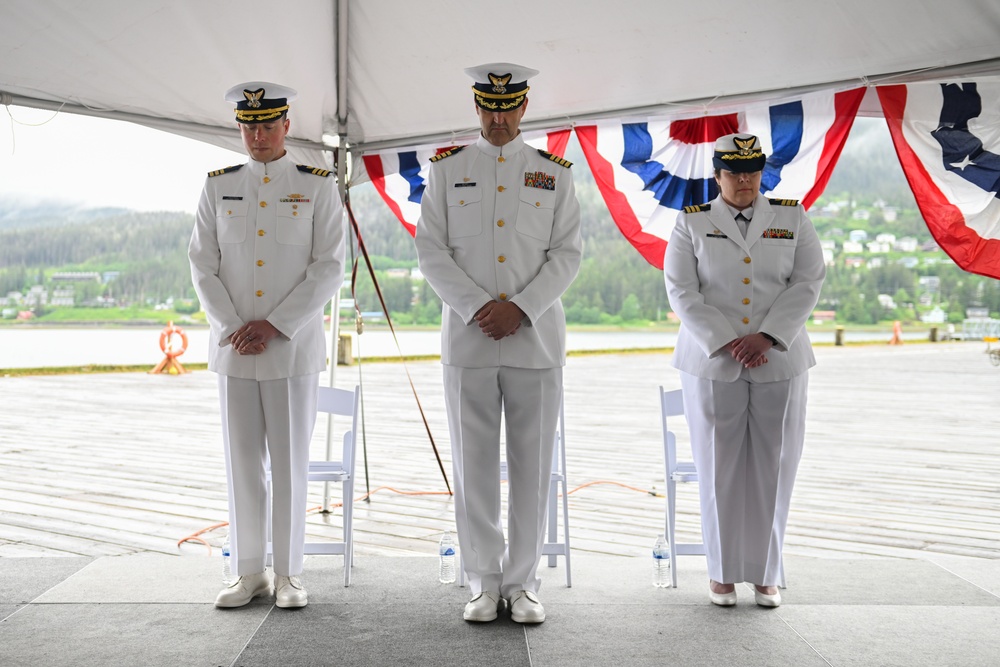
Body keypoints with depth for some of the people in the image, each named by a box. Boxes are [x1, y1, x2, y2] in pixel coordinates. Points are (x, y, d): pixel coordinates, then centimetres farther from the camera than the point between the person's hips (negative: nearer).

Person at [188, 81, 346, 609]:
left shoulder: (318, 186, 1)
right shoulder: (218, 186, 9)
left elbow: (329, 269, -5)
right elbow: (202, 265, 6)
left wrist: (275, 326, -12)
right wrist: (233, 328, -8)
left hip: (294, 347, -2)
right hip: (232, 346, 3)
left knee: (290, 462, 3)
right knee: (241, 461, 7)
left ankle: (288, 573, 14)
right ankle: (248, 571, 18)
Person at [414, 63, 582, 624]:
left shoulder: (554, 174, 8)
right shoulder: (447, 170, 8)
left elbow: (567, 254, 2)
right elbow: (431, 250, 1)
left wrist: (519, 307, -12)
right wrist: (477, 307, -12)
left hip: (536, 339, 0)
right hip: (468, 339, 0)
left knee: (532, 466, 3)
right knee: (474, 466, 3)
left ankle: (523, 584, 14)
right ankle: (485, 585, 14)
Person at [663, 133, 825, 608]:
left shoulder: (792, 219, 8)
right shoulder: (691, 224, 4)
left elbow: (808, 283, -1)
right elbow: (682, 293, -3)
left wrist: (766, 337, -13)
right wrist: (727, 343, -13)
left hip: (780, 363, 1)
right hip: (713, 364, -1)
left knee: (772, 468, 3)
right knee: (719, 467, 2)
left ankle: (765, 573, 14)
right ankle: (722, 572, 14)